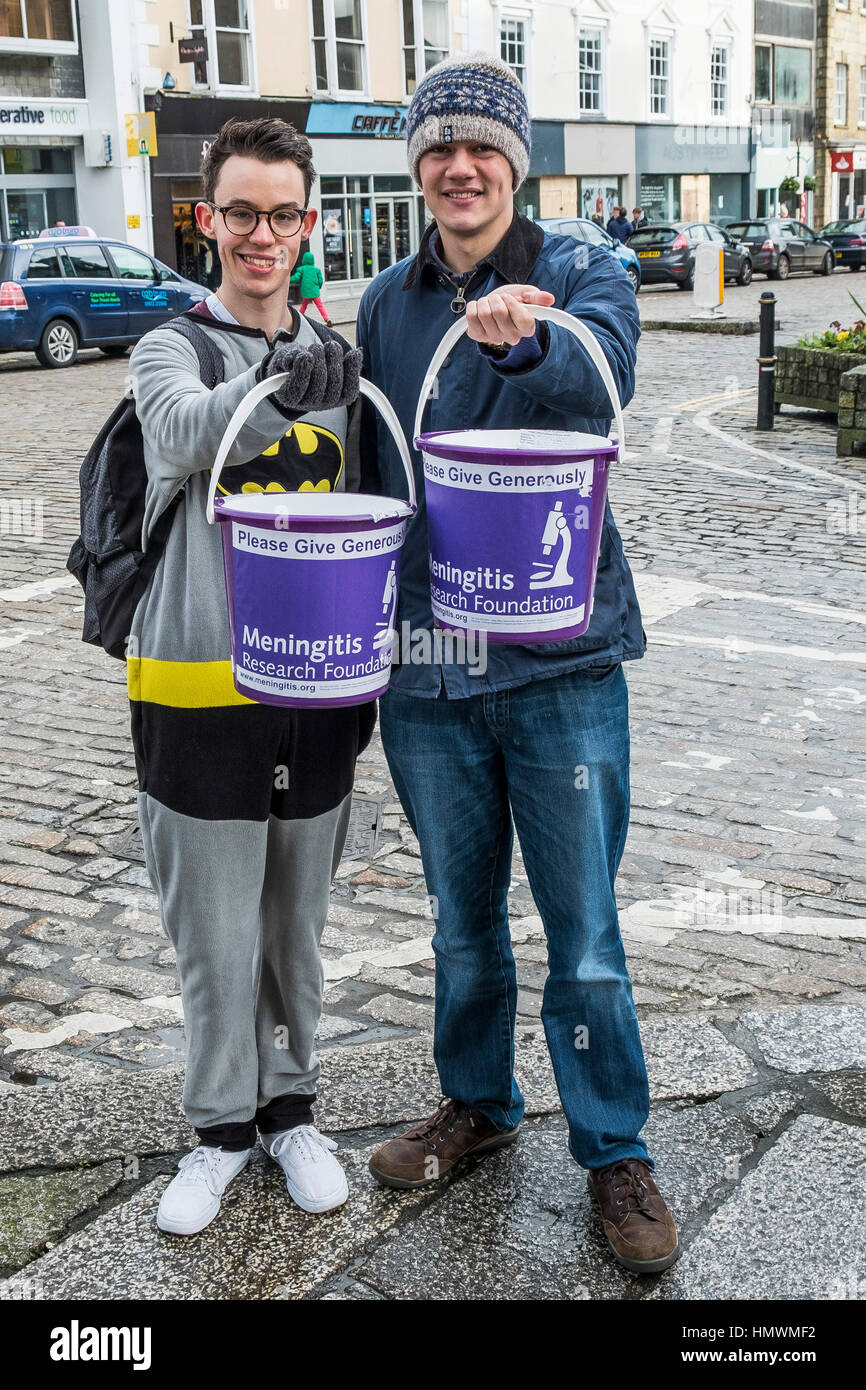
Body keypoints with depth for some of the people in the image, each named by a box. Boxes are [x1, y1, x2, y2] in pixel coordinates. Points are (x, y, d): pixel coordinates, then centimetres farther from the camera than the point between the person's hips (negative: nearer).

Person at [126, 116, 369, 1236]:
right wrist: (276, 387, -46)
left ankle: (287, 1105, 35)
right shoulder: (170, 351, -4)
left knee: (296, 925, 15)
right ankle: (221, 1124, 27)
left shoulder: (340, 359, 9)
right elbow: (183, 436, -28)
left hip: (315, 684, 3)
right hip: (201, 687, -3)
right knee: (217, 937, 6)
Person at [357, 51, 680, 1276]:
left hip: (559, 665, -3)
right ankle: (477, 1103, 39)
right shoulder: (388, 302, 8)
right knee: (462, 918, 18)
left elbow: (602, 373, -28)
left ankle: (615, 1151, 24)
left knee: (584, 932, 5)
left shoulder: (583, 275, -4)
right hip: (423, 669, 4)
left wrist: (524, 338, -50)